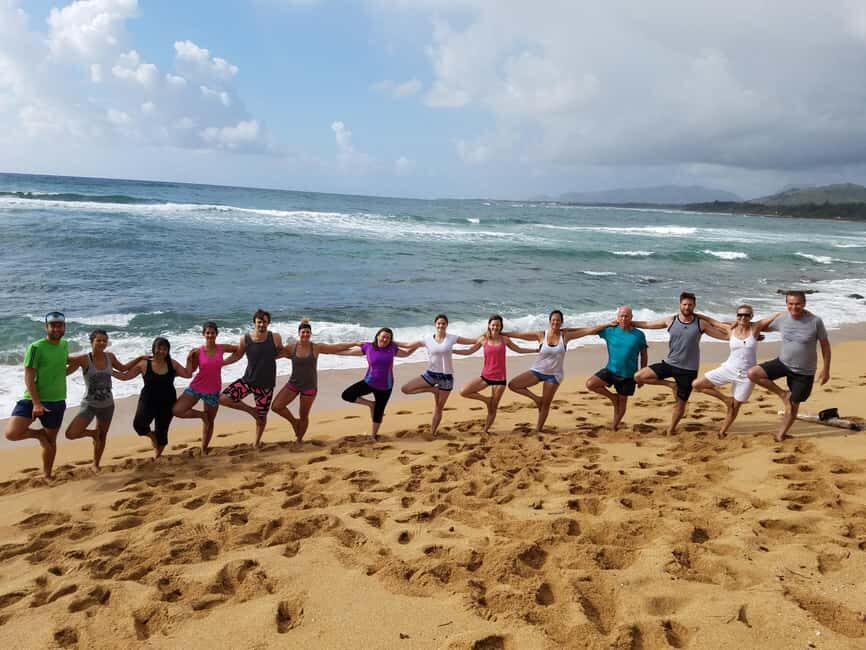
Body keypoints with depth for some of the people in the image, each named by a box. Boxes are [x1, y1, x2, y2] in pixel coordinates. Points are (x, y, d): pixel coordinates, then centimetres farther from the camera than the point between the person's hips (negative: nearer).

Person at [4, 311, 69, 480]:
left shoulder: (65, 345, 6)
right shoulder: (36, 347, -13)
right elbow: (28, 377, -16)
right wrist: (36, 403, -24)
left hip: (57, 401, 4)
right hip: (32, 399, -4)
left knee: (51, 440, 13)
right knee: (11, 433, -22)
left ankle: (47, 476, 31)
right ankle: (38, 434, 8)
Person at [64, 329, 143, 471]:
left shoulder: (110, 357, -3)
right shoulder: (83, 359, -17)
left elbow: (122, 368, 17)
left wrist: (139, 358, 15)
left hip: (107, 405, 3)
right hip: (89, 405, -3)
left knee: (102, 437, 16)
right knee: (70, 434, -17)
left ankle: (95, 465, 37)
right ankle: (93, 433, 14)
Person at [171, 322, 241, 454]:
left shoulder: (222, 348, -5)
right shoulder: (197, 351, -10)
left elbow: (239, 350, 11)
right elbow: (190, 371, -3)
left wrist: (225, 362, 2)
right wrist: (189, 358, -19)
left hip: (213, 391, 1)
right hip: (196, 387, -1)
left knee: (210, 421, 13)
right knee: (176, 410, -18)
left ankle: (204, 449, 32)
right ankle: (201, 415, 8)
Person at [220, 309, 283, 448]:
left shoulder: (275, 338, -10)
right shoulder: (245, 339, -9)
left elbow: (282, 353, 10)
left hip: (266, 385, -1)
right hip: (248, 380, 1)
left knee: (262, 417, 11)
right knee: (223, 398, -18)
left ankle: (257, 442, 40)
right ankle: (250, 410, 7)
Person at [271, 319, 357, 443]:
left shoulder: (316, 347, -10)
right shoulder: (291, 347, -7)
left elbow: (337, 347, -6)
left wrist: (355, 343, -6)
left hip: (310, 386, -2)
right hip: (293, 383, 2)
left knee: (304, 416, 7)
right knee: (276, 406, -8)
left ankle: (299, 440, 32)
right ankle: (294, 421, 19)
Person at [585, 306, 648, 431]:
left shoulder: (639, 335, -6)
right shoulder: (610, 331, -6)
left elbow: (643, 355, 3)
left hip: (628, 375, -1)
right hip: (611, 370, 1)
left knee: (622, 402, 11)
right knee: (590, 384, -19)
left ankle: (614, 425, 36)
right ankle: (612, 397, 7)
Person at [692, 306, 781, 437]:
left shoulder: (756, 328, -8)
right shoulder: (730, 329, -3)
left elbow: (779, 314, -7)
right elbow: (712, 321, 8)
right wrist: (694, 314, 7)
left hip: (746, 374, -2)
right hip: (729, 369, 2)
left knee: (735, 406, 8)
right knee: (696, 384, -6)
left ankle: (722, 433, 29)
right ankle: (726, 399, 10)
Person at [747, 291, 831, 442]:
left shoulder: (815, 321, -16)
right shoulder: (782, 319, -8)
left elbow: (825, 345, -6)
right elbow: (765, 327, 12)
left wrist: (826, 370, -5)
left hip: (804, 372, -3)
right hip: (783, 363, 3)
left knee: (793, 404, 7)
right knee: (753, 373, -18)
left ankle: (780, 435, 26)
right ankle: (783, 394, 0)